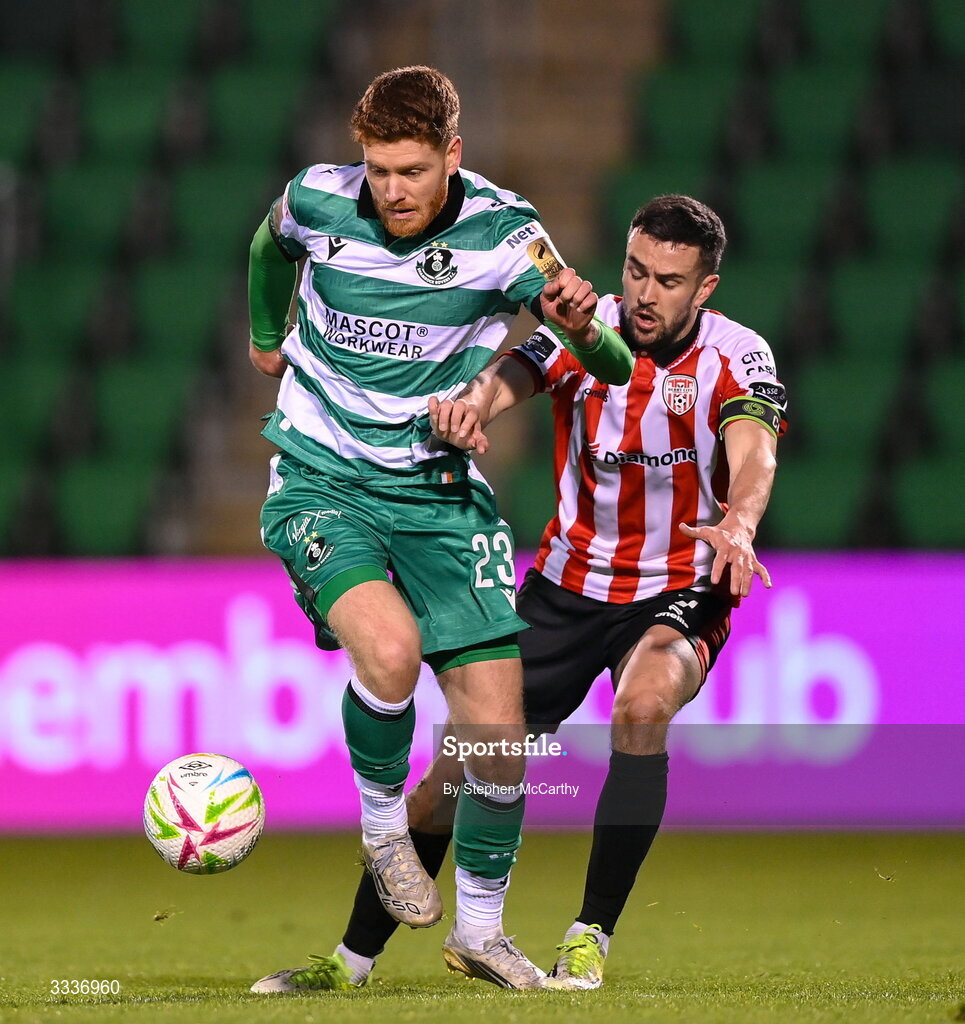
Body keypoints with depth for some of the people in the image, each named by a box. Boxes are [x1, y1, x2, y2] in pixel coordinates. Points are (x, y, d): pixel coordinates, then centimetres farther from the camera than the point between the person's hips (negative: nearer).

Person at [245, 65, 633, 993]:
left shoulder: (501, 231, -11)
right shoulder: (318, 201, -9)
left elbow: (612, 364, -15)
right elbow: (271, 245, 18)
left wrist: (581, 322, -37)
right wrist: (266, 335, 31)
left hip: (442, 491, 1)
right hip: (320, 481, -1)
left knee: (497, 725, -5)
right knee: (389, 648, -31)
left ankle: (479, 930, 18)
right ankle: (383, 828, -2)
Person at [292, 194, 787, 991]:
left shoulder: (737, 357, -14)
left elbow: (752, 453, -33)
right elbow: (513, 374, -27)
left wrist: (737, 524, -56)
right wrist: (474, 401, -52)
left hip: (679, 593, -3)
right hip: (568, 585, 3)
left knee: (644, 705, -35)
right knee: (458, 768, 0)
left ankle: (591, 941, -24)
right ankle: (352, 961, 17)